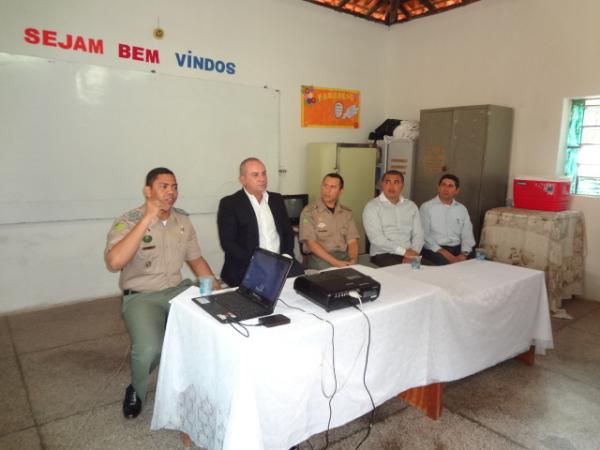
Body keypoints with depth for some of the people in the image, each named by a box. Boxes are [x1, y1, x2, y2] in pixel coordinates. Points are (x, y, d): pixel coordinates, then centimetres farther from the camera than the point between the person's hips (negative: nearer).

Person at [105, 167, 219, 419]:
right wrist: (147, 219, -28)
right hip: (141, 297, -5)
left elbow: (195, 259, 15)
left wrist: (214, 285, -1)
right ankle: (137, 391, 7)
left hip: (179, 290, 5)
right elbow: (114, 263, -29)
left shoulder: (182, 220, 6)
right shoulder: (128, 222, -11)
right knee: (149, 349, -30)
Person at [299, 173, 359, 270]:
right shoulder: (309, 212, -1)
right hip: (320, 258, -3)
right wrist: (336, 262, -19)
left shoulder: (347, 213, 13)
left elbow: (352, 241, 7)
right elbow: (311, 243, -9)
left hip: (344, 257, 4)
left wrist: (353, 260, -14)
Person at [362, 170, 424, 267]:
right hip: (382, 255, -4)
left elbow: (418, 234, 8)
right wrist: (403, 251, -16)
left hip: (408, 254, 4)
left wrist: (413, 253, -11)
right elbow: (376, 238, -12)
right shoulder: (372, 206, -2)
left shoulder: (411, 206, 14)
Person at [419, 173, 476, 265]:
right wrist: (443, 252, -16)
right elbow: (424, 235, -7)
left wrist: (464, 254, -10)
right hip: (434, 250, -4)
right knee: (444, 263, -34)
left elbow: (467, 235, 9)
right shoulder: (427, 207, 1)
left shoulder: (462, 209, 15)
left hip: (457, 249, 4)